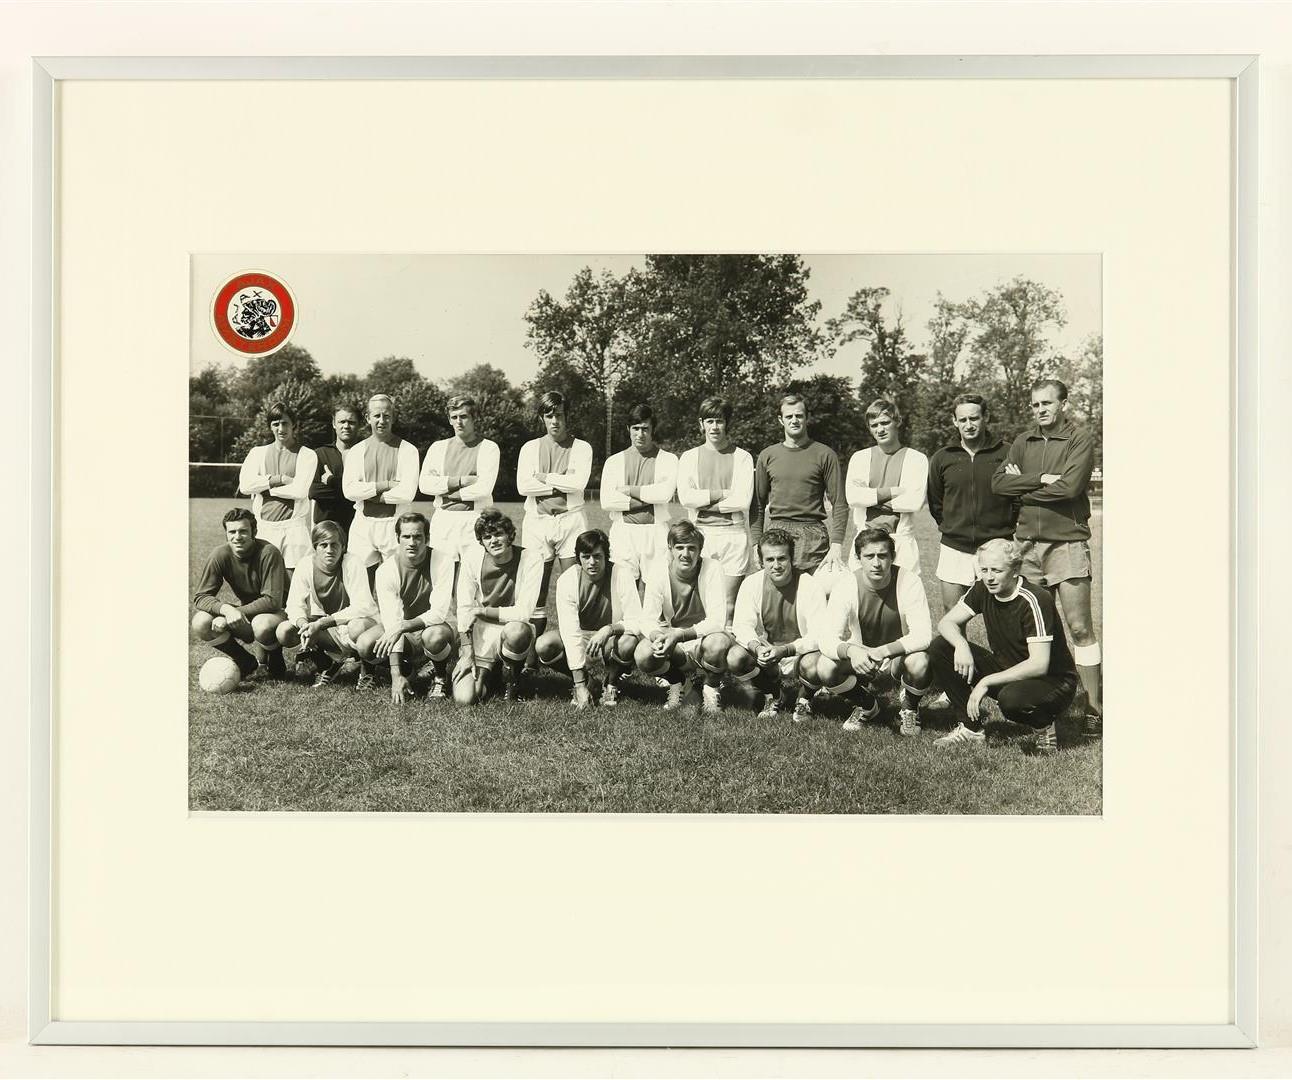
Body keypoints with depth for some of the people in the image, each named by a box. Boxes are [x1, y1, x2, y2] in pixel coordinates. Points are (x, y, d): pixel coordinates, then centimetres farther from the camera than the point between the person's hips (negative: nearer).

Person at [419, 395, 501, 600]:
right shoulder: (438, 447, 14)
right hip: (443, 520, 3)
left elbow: (483, 488, -9)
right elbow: (424, 483, 2)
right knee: (440, 588, 1)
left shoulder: (488, 448, 3)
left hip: (475, 521, -3)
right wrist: (460, 481, -7)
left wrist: (445, 489, -2)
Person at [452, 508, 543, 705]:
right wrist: (467, 654, -10)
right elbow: (464, 608, -6)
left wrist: (482, 610, -14)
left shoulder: (531, 561, -16)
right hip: (480, 635, 2)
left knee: (516, 630, -39)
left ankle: (510, 677, -5)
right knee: (464, 698, -17)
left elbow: (523, 613, -20)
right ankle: (485, 672, 20)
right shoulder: (472, 556, -8)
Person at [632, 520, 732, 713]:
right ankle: (678, 683, 8)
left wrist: (680, 635, -38)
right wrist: (658, 636, -36)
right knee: (642, 655, -27)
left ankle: (711, 688, -1)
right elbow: (647, 621, -12)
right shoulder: (659, 572, -9)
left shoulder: (711, 570, -16)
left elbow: (717, 621, -25)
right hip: (673, 648, 2)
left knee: (718, 643, -37)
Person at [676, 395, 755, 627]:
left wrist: (703, 502, -5)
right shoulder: (689, 457, 11)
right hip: (700, 533, 1)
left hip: (733, 533, -1)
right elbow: (685, 497, -2)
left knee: (729, 605, -2)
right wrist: (722, 493, -8)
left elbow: (742, 500, -6)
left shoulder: (742, 457, 5)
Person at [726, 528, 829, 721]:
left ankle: (804, 699, 3)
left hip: (800, 655, -3)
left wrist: (786, 650, -38)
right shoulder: (751, 584, -7)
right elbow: (742, 626, -11)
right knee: (734, 658, -24)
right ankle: (773, 696, 6)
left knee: (813, 666, -36)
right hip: (765, 657, 3)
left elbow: (819, 636, -23)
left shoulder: (809, 586, -16)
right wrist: (757, 647, -33)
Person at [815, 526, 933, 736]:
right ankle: (867, 704, 8)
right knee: (825, 669, -26)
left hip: (901, 656, -2)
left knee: (919, 663, -35)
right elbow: (827, 640, -24)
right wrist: (850, 651, -46)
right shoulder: (845, 586, -18)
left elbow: (923, 635, -29)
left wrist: (884, 651, -43)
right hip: (860, 658, 2)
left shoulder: (909, 582, -22)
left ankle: (909, 707, 2)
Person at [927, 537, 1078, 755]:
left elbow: (1039, 665, -30)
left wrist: (986, 681, -30)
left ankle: (1044, 728, -5)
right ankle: (972, 730, -1)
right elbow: (947, 622, -2)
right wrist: (961, 645, -25)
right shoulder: (983, 589, -5)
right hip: (1005, 670, 7)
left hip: (1053, 681, -7)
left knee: (1012, 698, -41)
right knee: (941, 649, -9)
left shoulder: (1035, 600, -25)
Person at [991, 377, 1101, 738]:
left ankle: (1094, 706, 0)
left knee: (1080, 627, -5)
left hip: (1066, 543, -5)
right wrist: (1041, 479, -10)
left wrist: (1022, 487, -4)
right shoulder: (1023, 442, 14)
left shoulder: (1080, 440, -1)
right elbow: (998, 482, 2)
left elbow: (1070, 486, -16)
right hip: (1027, 543, 5)